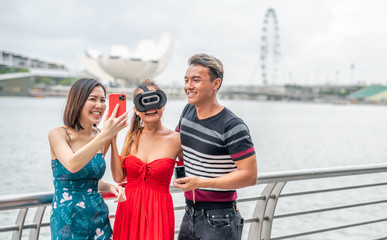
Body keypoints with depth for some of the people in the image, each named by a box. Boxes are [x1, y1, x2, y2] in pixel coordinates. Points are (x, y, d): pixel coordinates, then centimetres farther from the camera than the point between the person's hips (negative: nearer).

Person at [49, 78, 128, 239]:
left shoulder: (101, 137, 4)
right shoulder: (58, 134, -10)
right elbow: (72, 165, -29)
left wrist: (110, 187, -4)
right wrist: (104, 136, -34)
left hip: (98, 217, 5)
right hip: (67, 220, -5)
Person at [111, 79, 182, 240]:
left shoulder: (175, 140, -5)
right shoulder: (132, 136, 4)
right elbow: (118, 177, -2)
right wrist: (113, 140, -3)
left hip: (158, 212, -3)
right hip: (128, 210, 3)